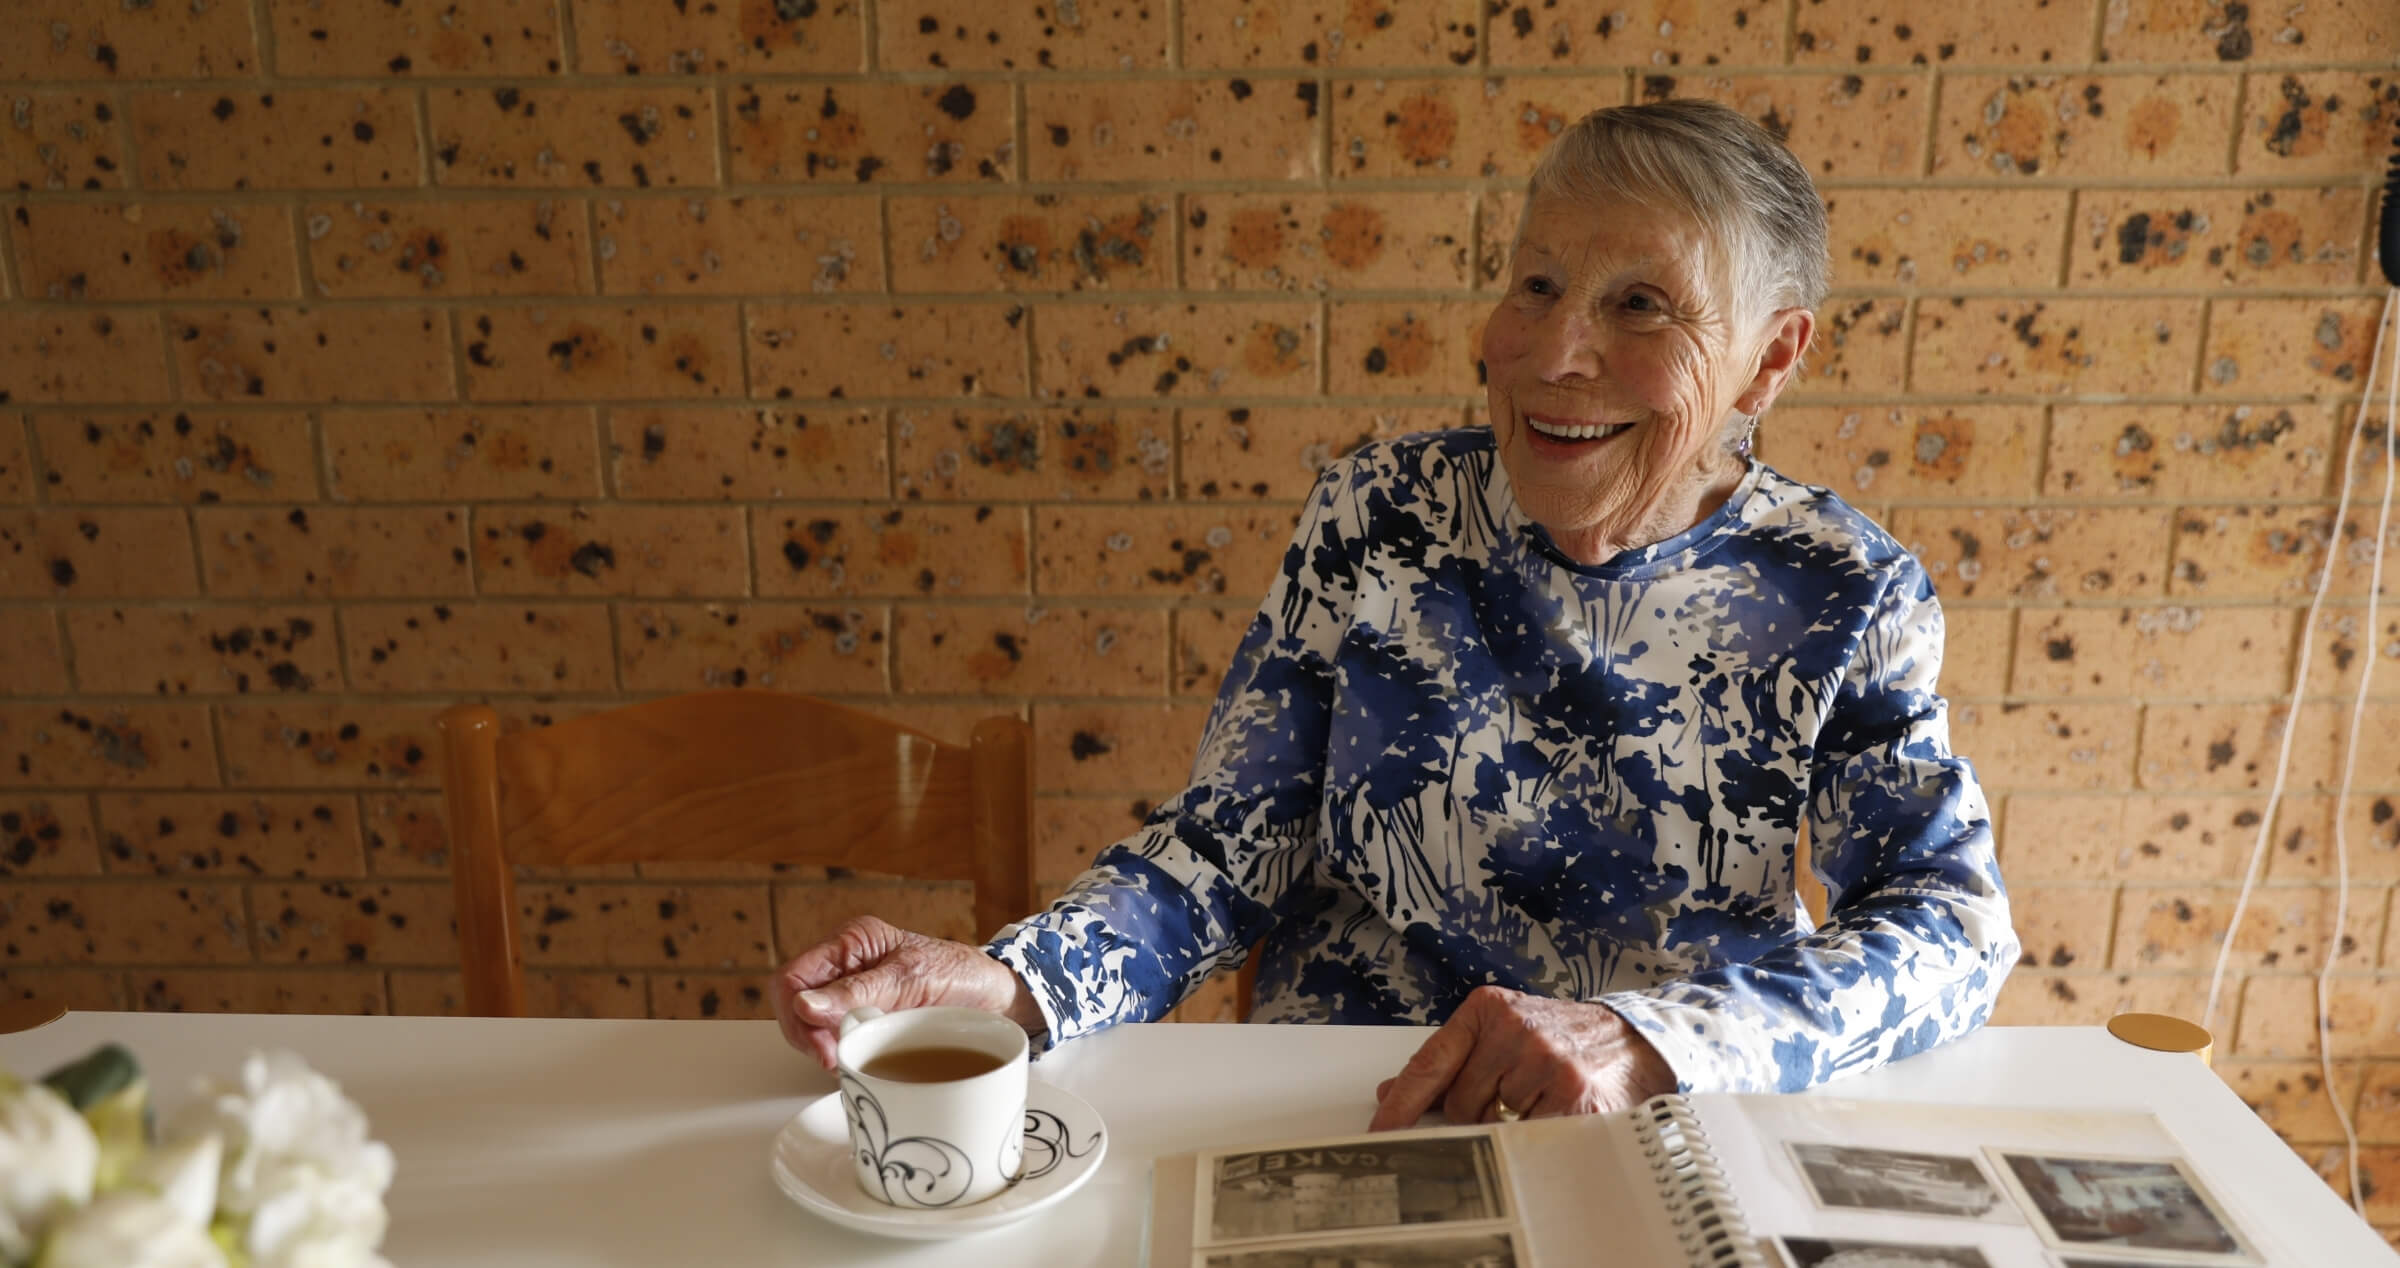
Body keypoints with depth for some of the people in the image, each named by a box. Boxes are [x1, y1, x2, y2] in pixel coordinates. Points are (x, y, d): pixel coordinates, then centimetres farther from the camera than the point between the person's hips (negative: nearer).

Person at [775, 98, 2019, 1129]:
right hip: (1331, 1123, -1)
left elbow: (1953, 918, -12)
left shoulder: (1846, 596, -5)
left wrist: (1643, 1040, -29)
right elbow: (1226, 851, -3)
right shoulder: (1376, 519, -5)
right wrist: (1004, 981, -22)